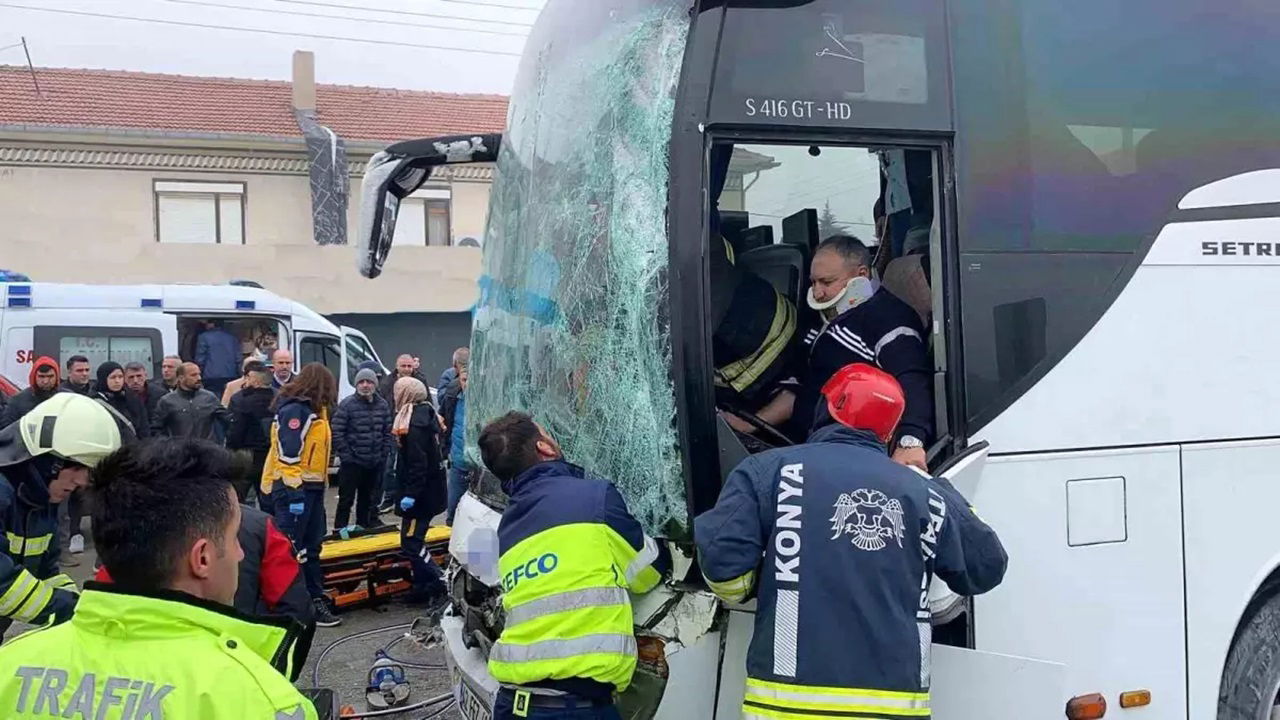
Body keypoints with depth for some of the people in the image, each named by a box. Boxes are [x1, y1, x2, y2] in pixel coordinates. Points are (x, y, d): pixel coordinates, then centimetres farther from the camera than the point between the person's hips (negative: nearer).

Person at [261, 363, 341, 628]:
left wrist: (316, 487, 17)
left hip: (311, 487, 10)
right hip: (294, 488, -10)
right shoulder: (294, 410, -15)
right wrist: (294, 493, -24)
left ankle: (315, 600, 23)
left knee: (311, 547, 15)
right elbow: (288, 455, -21)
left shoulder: (312, 409, 16)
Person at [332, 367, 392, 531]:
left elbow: (387, 432, 12)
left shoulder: (382, 405, 6)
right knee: (346, 499, -2)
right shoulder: (347, 405, -9)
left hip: (375, 463, 5)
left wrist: (383, 454, 5)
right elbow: (336, 433, -10)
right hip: (352, 463, -5)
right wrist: (346, 455, -13)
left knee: (368, 499, 15)